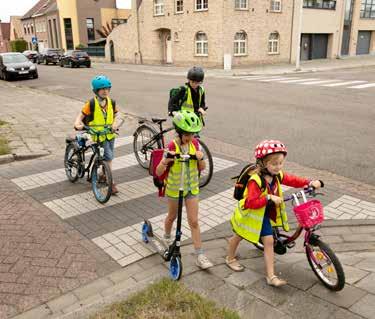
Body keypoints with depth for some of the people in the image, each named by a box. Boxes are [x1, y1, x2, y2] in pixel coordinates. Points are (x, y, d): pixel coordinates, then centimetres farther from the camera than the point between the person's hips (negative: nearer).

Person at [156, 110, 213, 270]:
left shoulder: (194, 143, -9)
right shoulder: (172, 147, -21)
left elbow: (202, 168, 1)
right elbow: (158, 172, -21)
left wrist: (200, 158, -21)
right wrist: (166, 161, -41)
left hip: (192, 188, 3)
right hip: (174, 188, -2)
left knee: (194, 221, 3)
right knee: (172, 216, 20)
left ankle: (200, 256, 9)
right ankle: (167, 239, 50)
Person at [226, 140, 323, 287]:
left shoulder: (277, 175, -10)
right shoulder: (255, 180, -34)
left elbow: (292, 180, -1)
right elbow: (251, 202, -38)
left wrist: (310, 183, -14)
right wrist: (269, 198, -43)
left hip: (264, 215, 5)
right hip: (250, 214, -5)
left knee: (269, 241, -2)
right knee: (239, 236, 20)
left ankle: (271, 276, 5)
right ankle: (230, 258, 47)